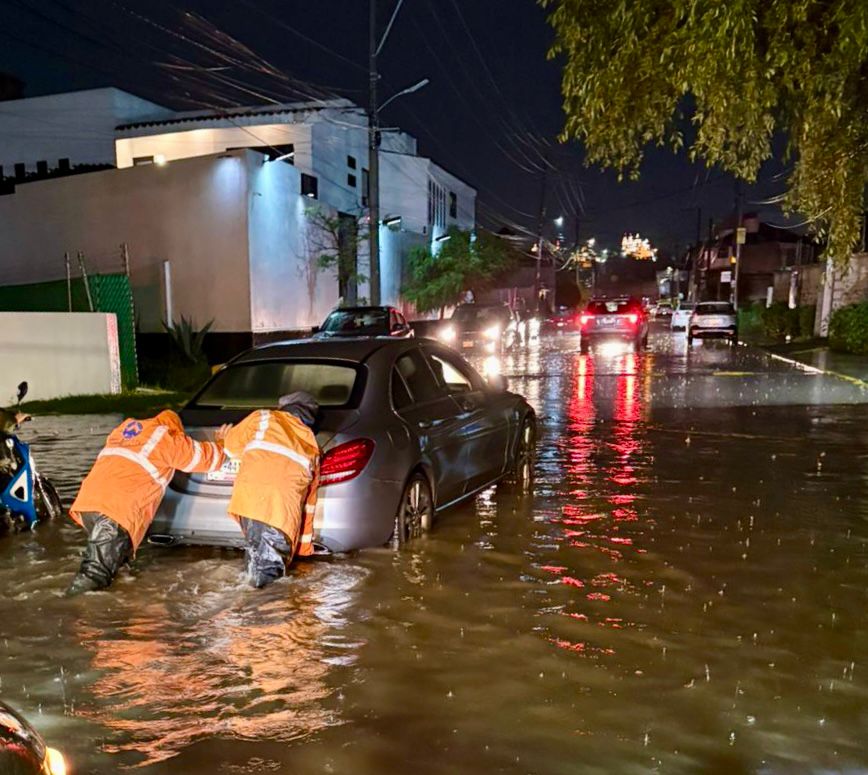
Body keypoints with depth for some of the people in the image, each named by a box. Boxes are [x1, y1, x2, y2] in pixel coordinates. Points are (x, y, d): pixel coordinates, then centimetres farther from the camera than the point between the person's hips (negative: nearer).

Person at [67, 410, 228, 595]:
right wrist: (220, 443, 43)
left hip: (89, 500, 7)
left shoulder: (126, 427, 29)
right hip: (118, 507, -7)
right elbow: (204, 456, 22)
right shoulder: (167, 438, 12)